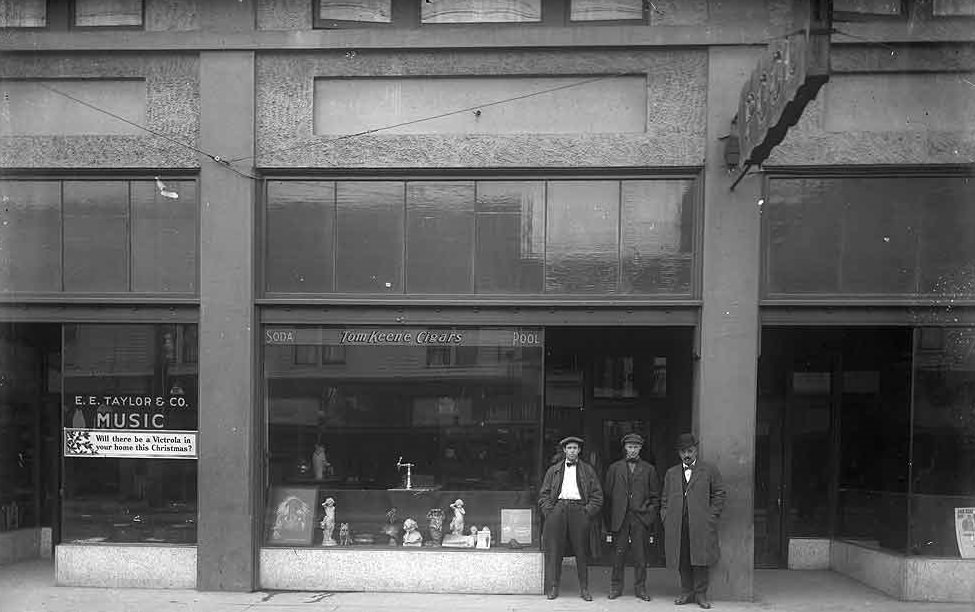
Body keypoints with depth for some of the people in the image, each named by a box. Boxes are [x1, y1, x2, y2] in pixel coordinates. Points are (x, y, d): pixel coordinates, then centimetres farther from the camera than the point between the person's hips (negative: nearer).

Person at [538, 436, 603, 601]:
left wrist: (588, 512, -3)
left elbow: (597, 496, 9)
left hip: (579, 510, -1)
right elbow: (543, 495, 13)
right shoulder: (553, 470, 16)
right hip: (557, 509, 1)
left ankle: (584, 589, 6)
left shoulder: (588, 470, 14)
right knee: (554, 551, -3)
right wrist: (549, 511, -1)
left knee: (581, 551, -1)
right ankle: (553, 587, 2)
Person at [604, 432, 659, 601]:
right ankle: (615, 587, 10)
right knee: (618, 554, 1)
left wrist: (651, 514, 1)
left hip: (641, 518, 0)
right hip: (619, 518, 0)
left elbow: (655, 496, 12)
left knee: (640, 555, 1)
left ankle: (640, 588, 10)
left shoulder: (649, 469, 11)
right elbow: (607, 493, 10)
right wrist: (610, 516, 3)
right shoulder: (614, 468, 11)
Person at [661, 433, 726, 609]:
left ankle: (701, 593, 7)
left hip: (701, 525, -3)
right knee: (682, 560, 4)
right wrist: (666, 518, 6)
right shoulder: (671, 473, 17)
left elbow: (719, 495, 6)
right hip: (676, 527, 3)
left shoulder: (710, 471, 7)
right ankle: (686, 592, 14)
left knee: (700, 559, -3)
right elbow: (665, 499, 19)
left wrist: (711, 517, -3)